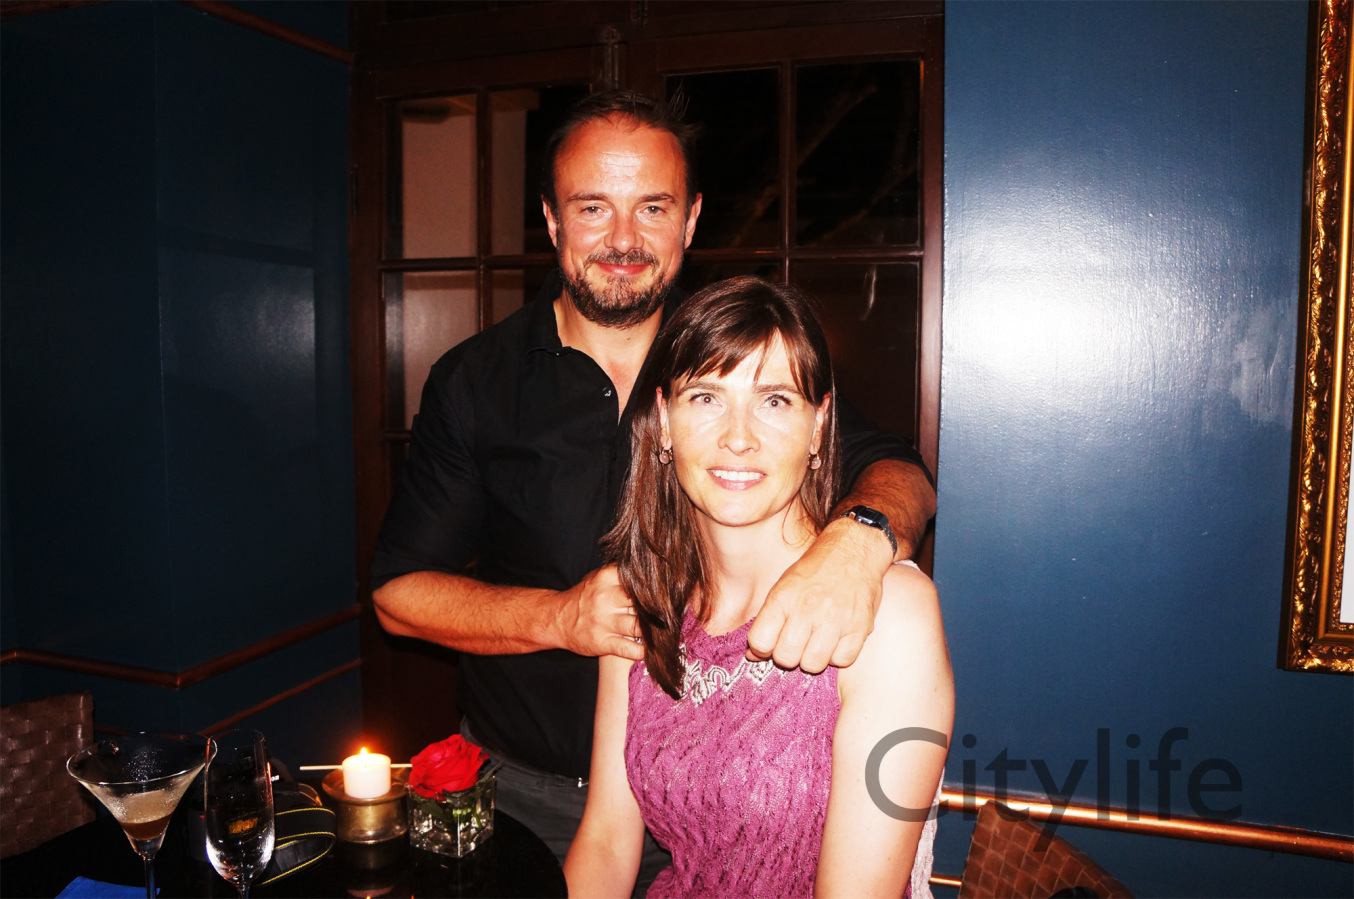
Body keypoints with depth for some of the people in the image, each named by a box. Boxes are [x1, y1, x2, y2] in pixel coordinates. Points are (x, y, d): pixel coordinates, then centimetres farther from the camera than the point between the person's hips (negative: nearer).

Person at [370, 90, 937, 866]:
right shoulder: (475, 381, -6)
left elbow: (897, 473, -14)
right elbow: (398, 591, -6)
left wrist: (860, 537, -39)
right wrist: (559, 617, -24)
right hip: (519, 787, 1)